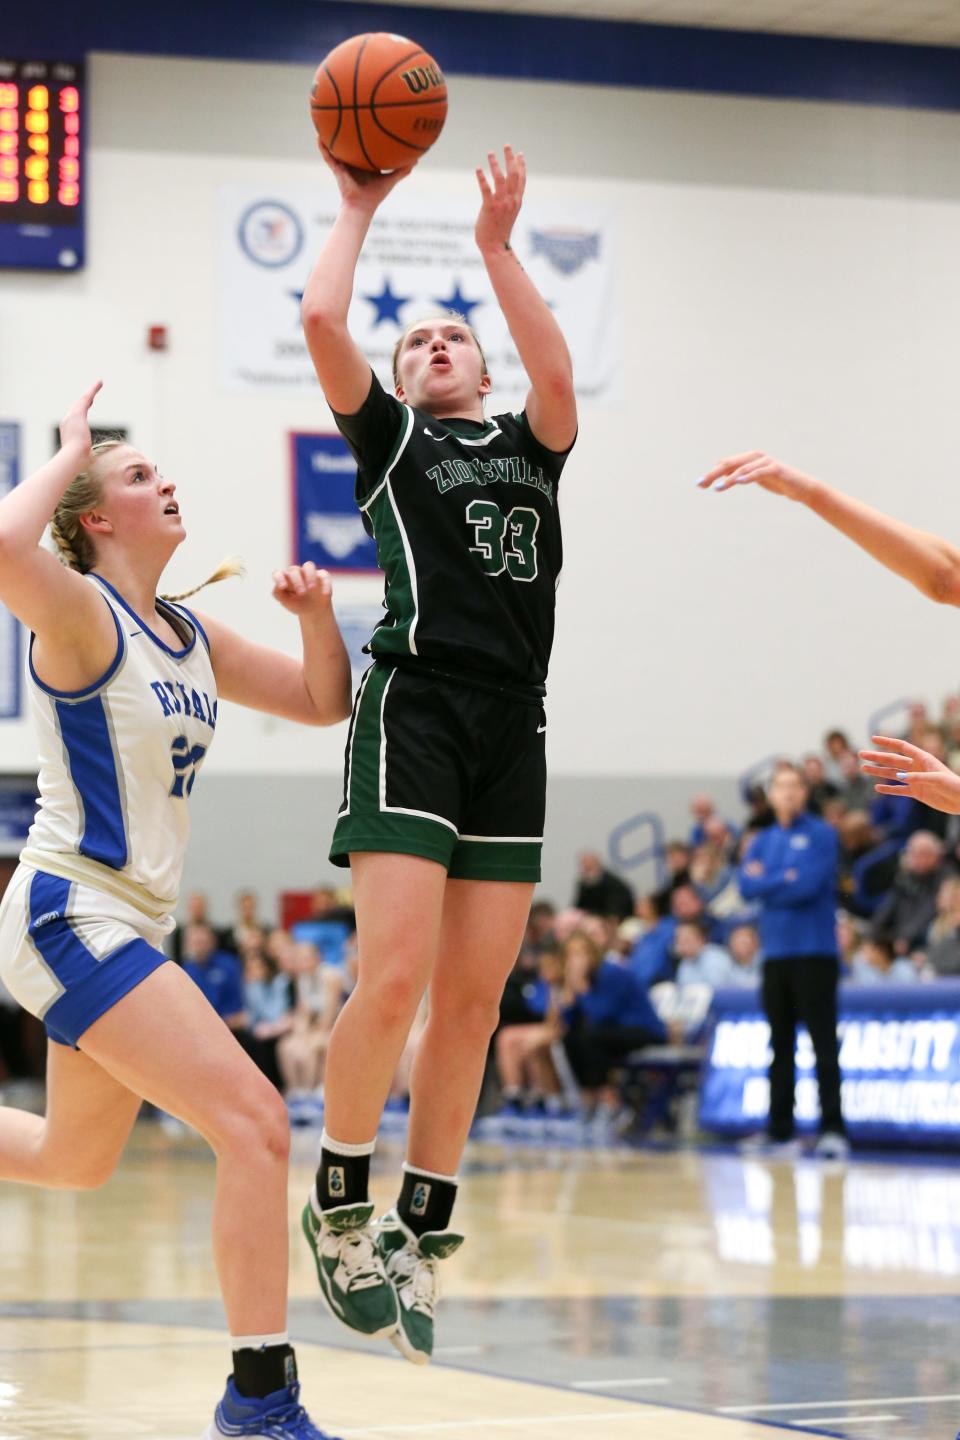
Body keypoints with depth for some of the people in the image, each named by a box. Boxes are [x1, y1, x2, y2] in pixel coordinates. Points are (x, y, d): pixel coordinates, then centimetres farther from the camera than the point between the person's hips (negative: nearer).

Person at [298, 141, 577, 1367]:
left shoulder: (529, 448, 22)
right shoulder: (389, 439, 13)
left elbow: (557, 376, 1)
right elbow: (322, 319, 0)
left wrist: (497, 246, 3)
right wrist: (359, 208, 12)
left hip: (513, 725, 4)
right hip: (416, 705, -4)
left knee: (473, 994, 2)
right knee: (395, 977, -14)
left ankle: (420, 1231, 9)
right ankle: (338, 1209, 0)